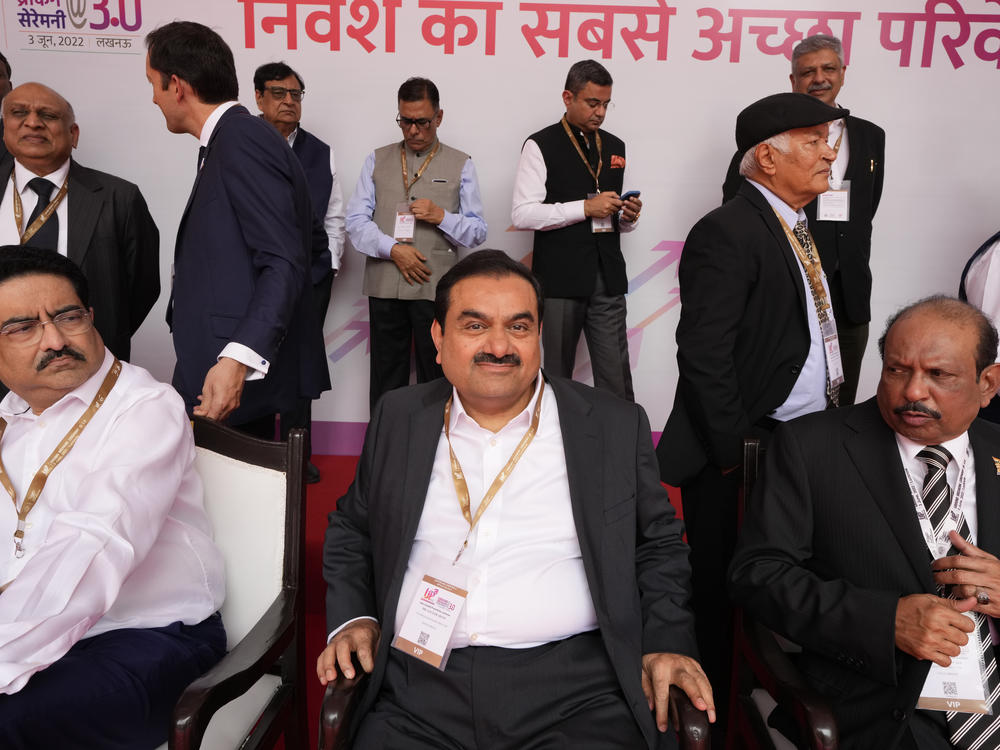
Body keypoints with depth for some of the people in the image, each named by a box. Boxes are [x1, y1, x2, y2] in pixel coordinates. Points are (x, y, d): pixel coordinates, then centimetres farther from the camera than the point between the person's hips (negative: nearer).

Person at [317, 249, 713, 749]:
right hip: (420, 688, 1)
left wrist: (665, 644, -3)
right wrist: (353, 617, 5)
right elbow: (351, 530, 20)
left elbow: (659, 546, 11)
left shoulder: (617, 426, 5)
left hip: (574, 691, 0)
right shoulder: (397, 419, 10)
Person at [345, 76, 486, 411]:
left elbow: (478, 232, 7)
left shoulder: (460, 165, 10)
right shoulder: (377, 160, 14)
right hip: (384, 286, 2)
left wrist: (442, 217, -11)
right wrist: (393, 249, -9)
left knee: (436, 382, 1)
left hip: (436, 287, -1)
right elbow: (356, 220, 6)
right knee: (385, 382, 6)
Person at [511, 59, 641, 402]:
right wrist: (585, 207, -16)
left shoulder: (615, 147, 17)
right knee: (557, 377, 7)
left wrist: (627, 217, 1)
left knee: (616, 380, 1)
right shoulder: (540, 145, -1)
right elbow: (522, 214, -12)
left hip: (608, 278, 4)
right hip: (560, 278, -4)